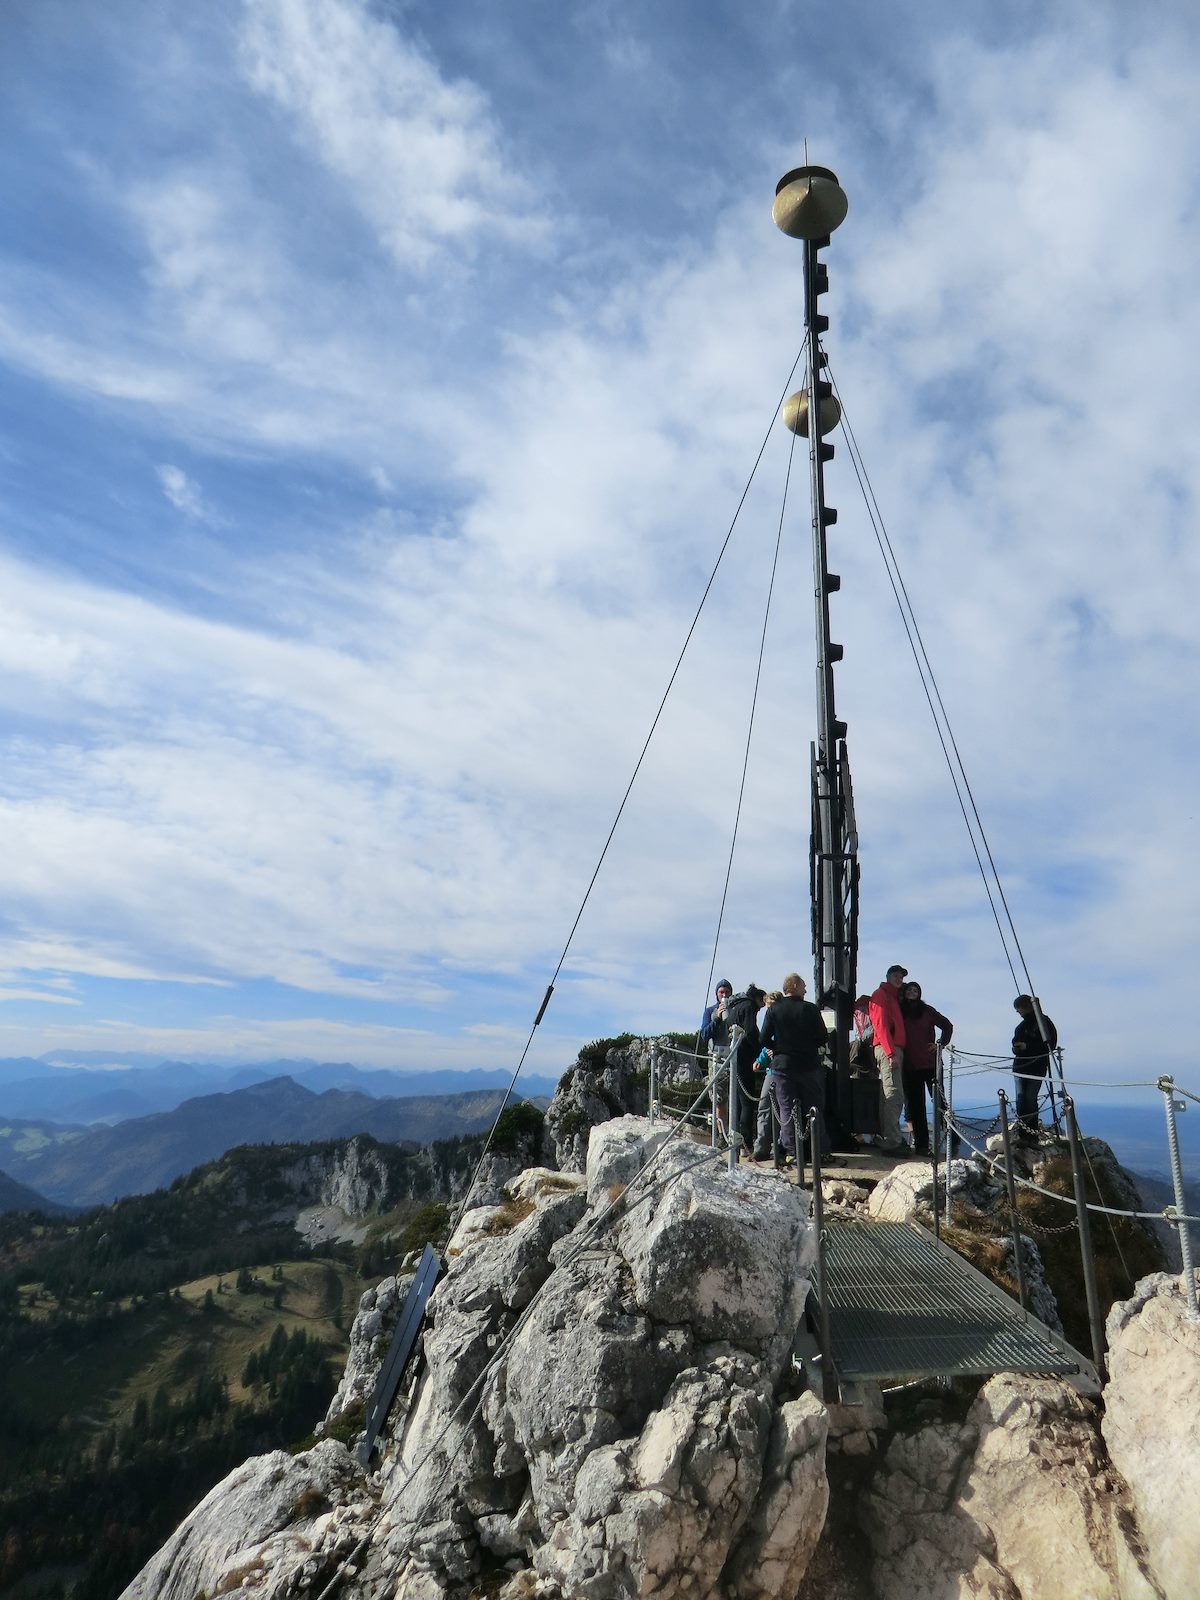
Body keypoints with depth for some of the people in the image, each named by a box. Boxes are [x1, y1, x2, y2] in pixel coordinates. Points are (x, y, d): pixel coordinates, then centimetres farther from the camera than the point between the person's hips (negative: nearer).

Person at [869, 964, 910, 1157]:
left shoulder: (894, 997, 25)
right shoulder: (881, 994, -4)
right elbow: (881, 1025, -14)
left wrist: (896, 1051, 12)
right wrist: (891, 1053, -20)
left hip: (895, 1049, 10)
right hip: (887, 1049, -10)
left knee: (890, 1097, 12)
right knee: (894, 1097, -13)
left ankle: (892, 1139, 17)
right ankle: (892, 1143, -15)